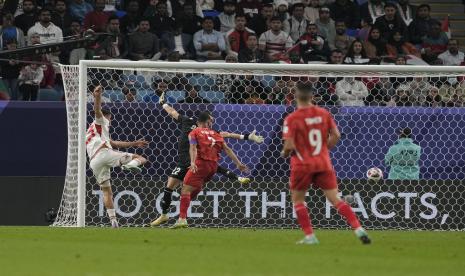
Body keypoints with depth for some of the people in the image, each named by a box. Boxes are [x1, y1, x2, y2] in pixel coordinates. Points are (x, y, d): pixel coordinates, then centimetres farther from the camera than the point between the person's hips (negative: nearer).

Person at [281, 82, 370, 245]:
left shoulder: (292, 119, -11)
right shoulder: (323, 114, 2)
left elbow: (289, 145, -16)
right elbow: (336, 135, 4)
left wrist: (284, 154, 6)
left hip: (302, 164, -3)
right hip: (323, 163, 3)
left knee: (297, 199, 15)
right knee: (335, 199, 5)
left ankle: (309, 236, 7)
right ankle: (358, 229, -9)